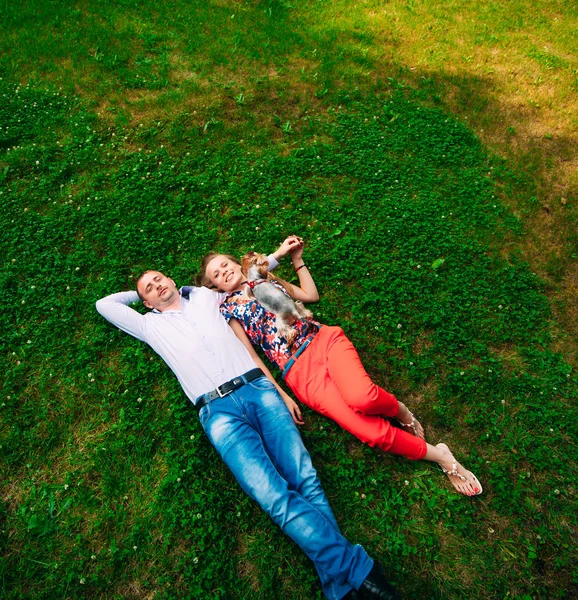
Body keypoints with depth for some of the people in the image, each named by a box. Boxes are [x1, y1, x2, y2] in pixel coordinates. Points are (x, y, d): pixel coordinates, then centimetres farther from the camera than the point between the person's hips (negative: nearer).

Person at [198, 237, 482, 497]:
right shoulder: (228, 307, 11)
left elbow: (311, 294, 27)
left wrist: (296, 258, 23)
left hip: (324, 339, 3)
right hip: (299, 371, -2)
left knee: (361, 398, -31)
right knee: (373, 433, -17)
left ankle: (398, 409, 3)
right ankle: (440, 457, 4)